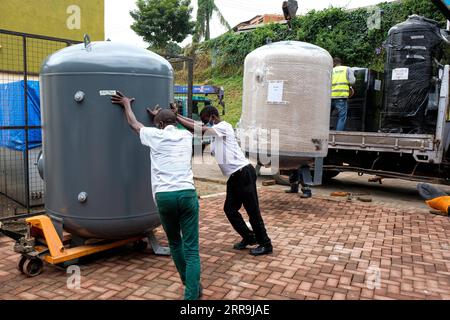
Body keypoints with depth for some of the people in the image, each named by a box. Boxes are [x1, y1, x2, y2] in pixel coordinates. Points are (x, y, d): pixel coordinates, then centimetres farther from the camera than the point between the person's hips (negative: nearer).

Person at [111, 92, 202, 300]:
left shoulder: (155, 135, 9)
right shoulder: (186, 136, 16)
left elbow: (134, 124, 29)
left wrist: (127, 104, 46)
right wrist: (158, 116, 57)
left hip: (164, 196, 0)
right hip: (187, 194, 1)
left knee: (174, 243, 20)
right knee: (191, 248, 1)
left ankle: (189, 285, 33)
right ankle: (191, 294, -6)